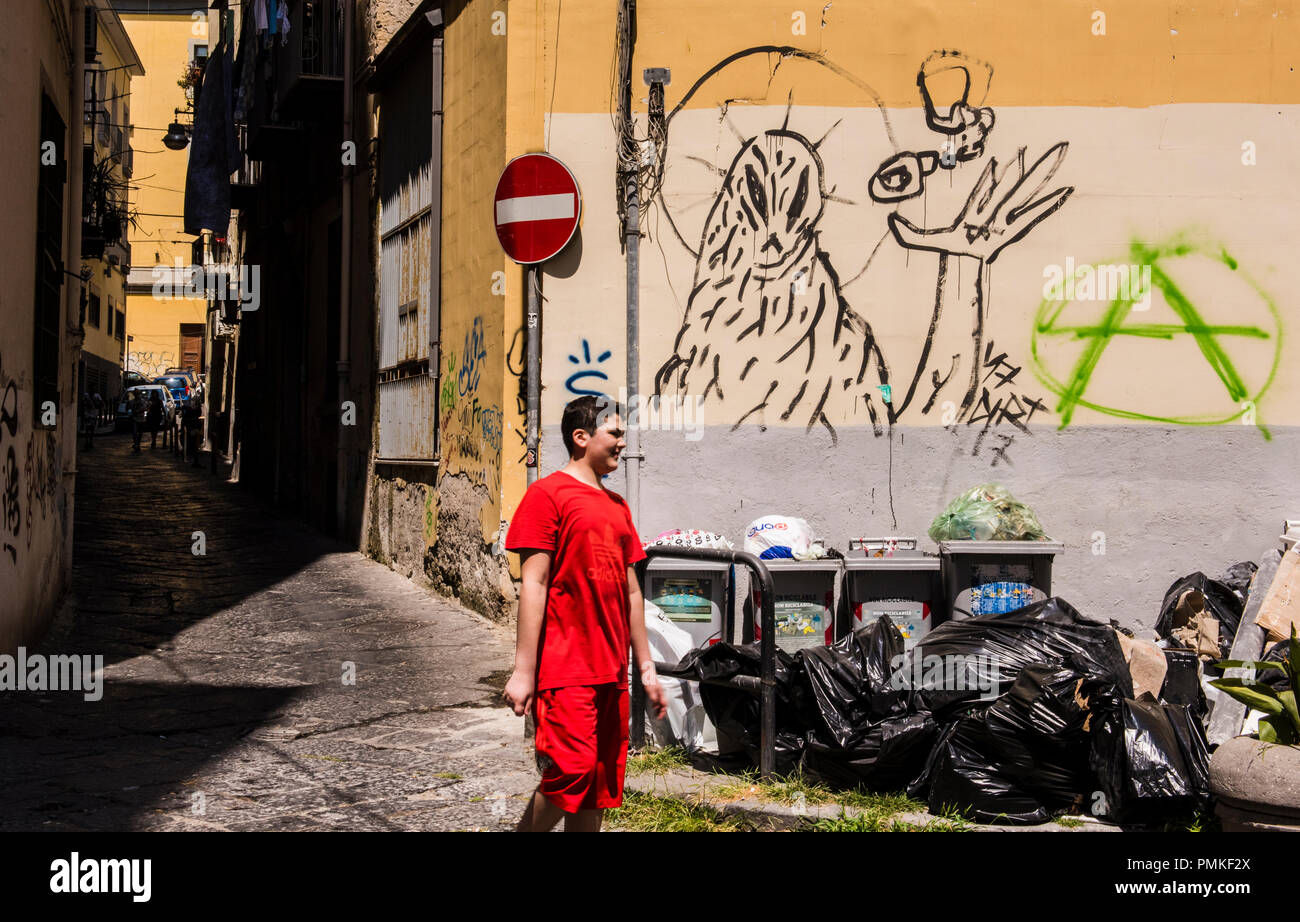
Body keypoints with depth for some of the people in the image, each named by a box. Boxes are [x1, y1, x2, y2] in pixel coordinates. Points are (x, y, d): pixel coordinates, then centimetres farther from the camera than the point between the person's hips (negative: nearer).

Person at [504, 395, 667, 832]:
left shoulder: (616, 507, 17)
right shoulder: (547, 494, -6)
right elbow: (533, 584, -11)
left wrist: (646, 668, 17)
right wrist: (524, 671, -14)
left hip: (611, 673, 8)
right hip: (564, 669, -7)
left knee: (601, 788, 8)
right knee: (571, 773, -15)